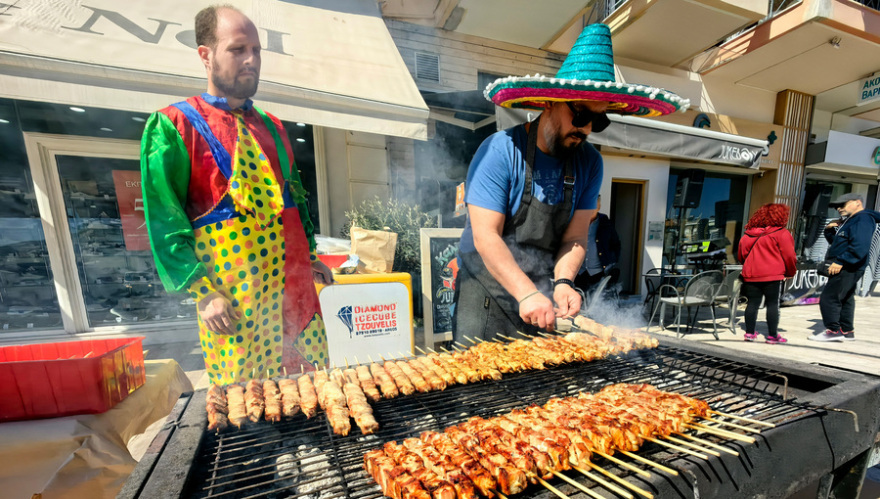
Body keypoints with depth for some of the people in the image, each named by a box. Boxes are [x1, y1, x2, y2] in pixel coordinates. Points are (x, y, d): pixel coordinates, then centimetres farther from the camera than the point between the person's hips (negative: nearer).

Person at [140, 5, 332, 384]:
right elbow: (164, 222, -6)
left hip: (295, 286, 5)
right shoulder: (174, 125, -1)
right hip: (232, 298, -4)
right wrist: (203, 292, -12)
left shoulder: (270, 125, 14)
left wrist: (311, 258, 13)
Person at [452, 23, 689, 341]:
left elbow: (575, 237, 0)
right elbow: (485, 236, -20)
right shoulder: (500, 151, -15)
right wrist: (527, 294, -26)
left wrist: (562, 283, -18)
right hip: (487, 297, -3)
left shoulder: (590, 163, 1)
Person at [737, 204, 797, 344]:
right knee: (773, 304, 2)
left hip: (750, 276, 4)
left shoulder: (747, 235, 12)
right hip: (773, 275, -4)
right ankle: (772, 336, 7)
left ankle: (749, 333, 12)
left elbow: (740, 256, 15)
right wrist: (791, 272, 9)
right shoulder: (781, 233, -2)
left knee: (753, 303, 9)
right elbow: (789, 256, -4)